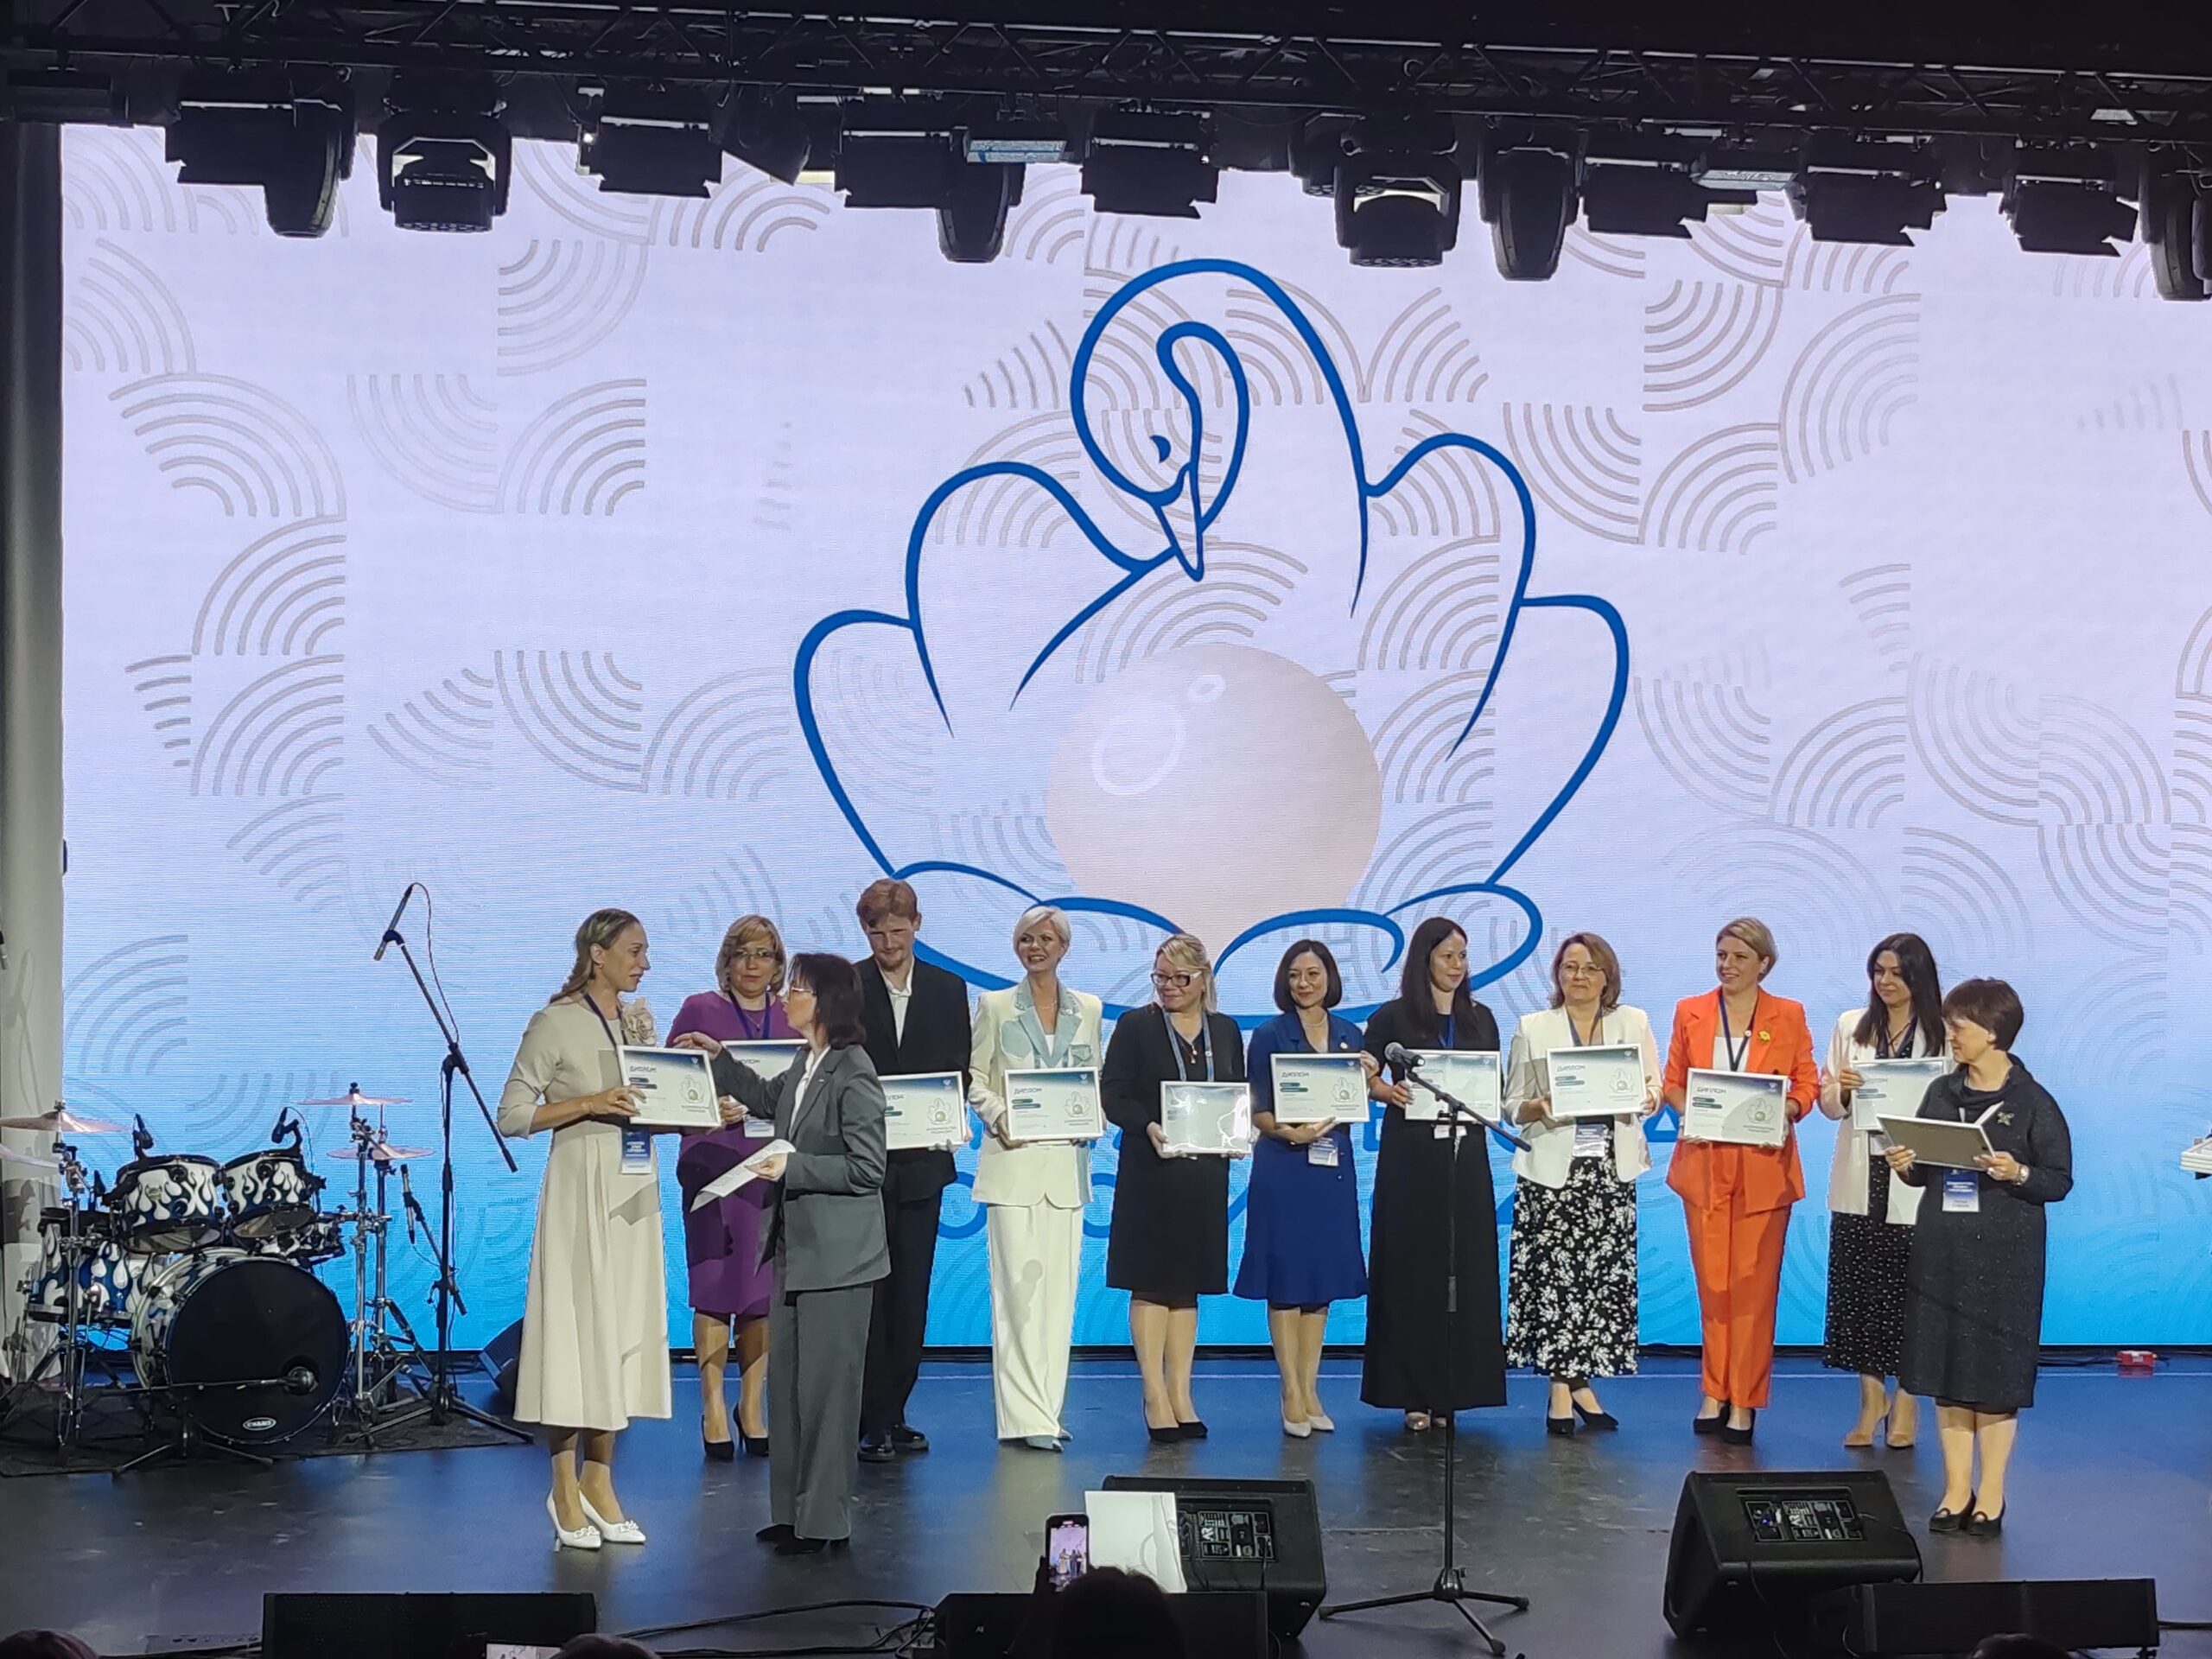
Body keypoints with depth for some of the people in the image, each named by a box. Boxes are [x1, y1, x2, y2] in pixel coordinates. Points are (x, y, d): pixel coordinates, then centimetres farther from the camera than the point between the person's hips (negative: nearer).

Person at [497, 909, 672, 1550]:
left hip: (634, 1190, 7)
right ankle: (565, 1490, 4)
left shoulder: (639, 1022, 12)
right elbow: (512, 1115, -10)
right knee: (576, 1332, -5)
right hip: (580, 1188, -6)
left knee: (624, 1331, 8)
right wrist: (588, 1103, -19)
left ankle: (599, 1482, 16)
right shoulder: (556, 1023, -7)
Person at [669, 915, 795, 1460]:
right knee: (715, 1287, -3)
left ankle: (753, 1406, 16)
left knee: (765, 1291, 5)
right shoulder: (699, 1010, 3)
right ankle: (714, 1409, 6)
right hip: (714, 1164, -3)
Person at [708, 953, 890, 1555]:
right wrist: (718, 1062, 28)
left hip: (837, 1256, -9)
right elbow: (770, 1101, 32)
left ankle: (824, 1521, 9)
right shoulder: (804, 1066, 9)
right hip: (796, 1248, 9)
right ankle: (791, 1511, 22)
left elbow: (867, 1168, -18)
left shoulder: (853, 1074, -16)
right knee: (785, 1381, 12)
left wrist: (793, 1167, -18)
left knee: (825, 1387, -1)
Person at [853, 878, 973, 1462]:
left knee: (911, 1292, 7)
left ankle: (894, 1414, 16)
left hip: (922, 1159, 3)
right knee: (867, 1291, -4)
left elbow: (959, 1070, 9)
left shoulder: (947, 989, 9)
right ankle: (870, 1422, 0)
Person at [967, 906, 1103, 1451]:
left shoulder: (1088, 1010, 12)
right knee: (1019, 1283, -8)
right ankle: (1024, 1416, -7)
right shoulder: (995, 1006, 5)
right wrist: (996, 1114, -13)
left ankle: (1046, 1409, 11)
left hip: (1066, 1163, 3)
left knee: (1059, 1286, 3)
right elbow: (973, 1076, 4)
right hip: (1012, 1161, -3)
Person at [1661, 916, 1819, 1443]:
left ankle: (1743, 1401, 4)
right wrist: (1687, 1110, -10)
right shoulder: (1690, 1012, 8)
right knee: (1712, 1282, 3)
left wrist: (1785, 1111, -14)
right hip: (1704, 1163, 2)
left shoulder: (1788, 1016, 5)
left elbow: (1807, 1085, 6)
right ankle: (1715, 1393, 13)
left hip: (1764, 1166, -1)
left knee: (1753, 1284, -2)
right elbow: (1672, 1081, 10)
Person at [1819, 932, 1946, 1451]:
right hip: (1860, 1180, 3)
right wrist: (1840, 1090, -9)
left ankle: (1906, 1399, 15)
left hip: (1914, 1183, -3)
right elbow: (1829, 1106, 12)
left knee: (1908, 1291, 1)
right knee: (1857, 1289, 3)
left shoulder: (1943, 1035, 0)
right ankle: (1871, 1394, 17)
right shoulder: (1850, 1026, 10)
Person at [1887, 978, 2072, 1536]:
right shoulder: (1942, 1093, 9)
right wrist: (1906, 1166, -6)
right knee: (1945, 1370, 6)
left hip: (2004, 1257, -5)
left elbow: (2061, 1180, -4)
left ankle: (1991, 1494, 11)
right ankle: (1956, 1489, 16)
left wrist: (2019, 1173, -22)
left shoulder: (2033, 1102, -5)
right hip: (1941, 1251, 5)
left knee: (1997, 1375, 1)